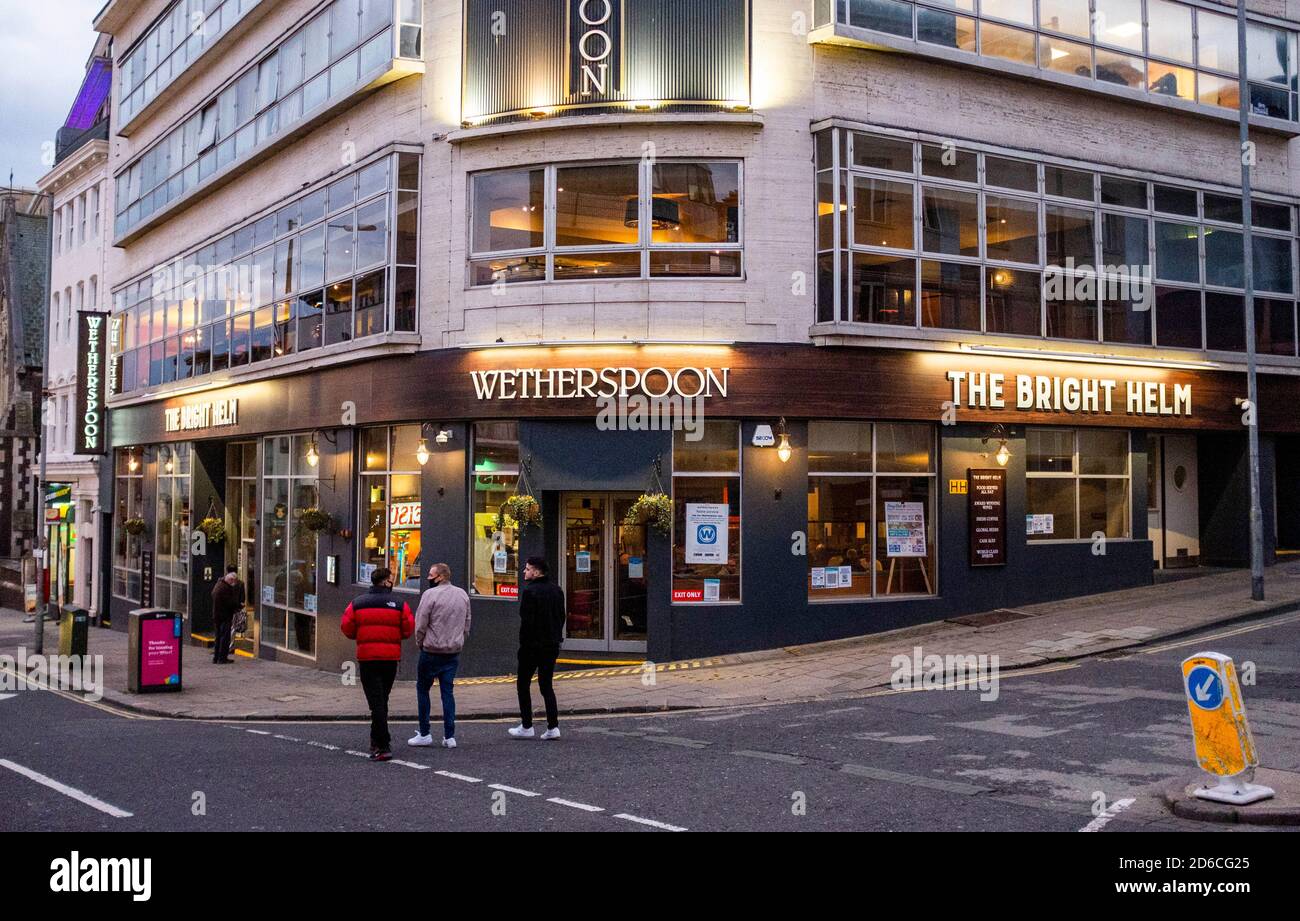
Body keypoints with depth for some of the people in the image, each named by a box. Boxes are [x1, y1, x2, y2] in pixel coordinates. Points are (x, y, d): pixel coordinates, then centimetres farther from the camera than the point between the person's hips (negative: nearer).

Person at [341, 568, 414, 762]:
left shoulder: (357, 604, 1)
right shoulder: (399, 604, -2)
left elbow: (347, 629, 0)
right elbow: (408, 630, -3)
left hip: (367, 657, -1)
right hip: (391, 658, 1)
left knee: (376, 701, -4)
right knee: (382, 700, 18)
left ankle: (383, 746, -13)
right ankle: (377, 740, 29)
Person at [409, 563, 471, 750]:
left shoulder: (430, 594, -12)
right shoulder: (463, 595, 8)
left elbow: (420, 625, -11)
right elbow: (467, 625, 13)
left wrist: (420, 644, 5)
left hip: (431, 651, -5)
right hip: (454, 653, 5)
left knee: (423, 689, 9)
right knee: (448, 692, 9)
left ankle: (424, 734, 9)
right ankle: (449, 736, 4)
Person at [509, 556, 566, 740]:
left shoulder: (529, 591, -14)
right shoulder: (557, 590, 7)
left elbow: (526, 621, -17)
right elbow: (562, 617, 10)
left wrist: (523, 642, -9)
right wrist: (556, 637, 14)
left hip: (532, 645, -6)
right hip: (552, 645, 6)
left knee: (523, 685, 7)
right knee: (546, 686, 12)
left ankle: (526, 727, 8)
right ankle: (553, 727, 5)